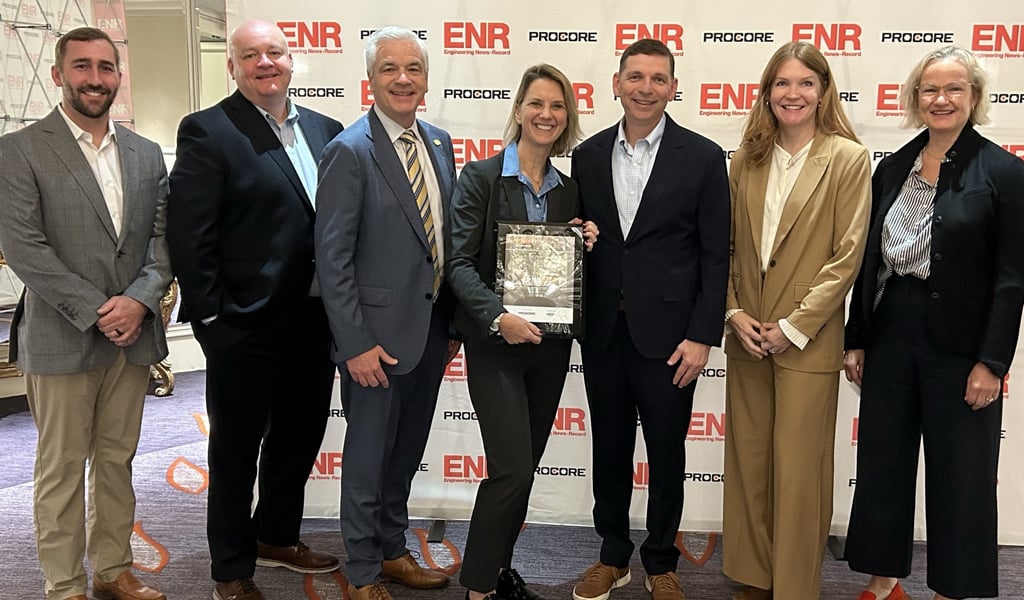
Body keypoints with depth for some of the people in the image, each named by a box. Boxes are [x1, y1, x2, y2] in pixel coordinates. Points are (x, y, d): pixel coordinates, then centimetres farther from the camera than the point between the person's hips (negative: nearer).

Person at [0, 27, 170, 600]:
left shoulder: (147, 154, 10)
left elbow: (164, 236, 6)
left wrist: (140, 299, -11)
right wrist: (96, 311, -15)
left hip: (134, 335, 4)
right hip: (62, 338, -4)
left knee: (117, 459, 14)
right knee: (62, 467, 5)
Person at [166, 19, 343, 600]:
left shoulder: (325, 130, 9)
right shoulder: (207, 131, -9)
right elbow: (190, 236, -12)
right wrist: (212, 316, -14)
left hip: (314, 320, 6)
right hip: (245, 327, -6)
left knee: (300, 437, 20)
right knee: (236, 449, 10)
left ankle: (276, 536, 43)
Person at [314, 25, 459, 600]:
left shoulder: (439, 143, 7)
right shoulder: (349, 151, -13)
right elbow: (332, 258, -15)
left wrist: (453, 321, 11)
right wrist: (356, 343, -18)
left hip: (432, 330, 6)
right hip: (379, 334, -6)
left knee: (406, 454, 20)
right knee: (368, 459, 8)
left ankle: (394, 550, 38)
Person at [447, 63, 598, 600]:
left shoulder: (568, 188, 10)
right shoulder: (480, 177, -6)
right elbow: (460, 262, -12)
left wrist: (586, 243, -3)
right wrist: (499, 317, -25)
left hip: (550, 343, 6)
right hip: (495, 343, -5)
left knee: (525, 465, 13)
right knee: (512, 469, -10)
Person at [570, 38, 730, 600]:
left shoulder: (702, 156, -4)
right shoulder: (588, 155, 5)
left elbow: (716, 254, -5)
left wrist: (703, 337, -10)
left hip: (667, 331, -3)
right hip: (603, 330, 3)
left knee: (666, 454, 10)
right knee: (609, 450, 14)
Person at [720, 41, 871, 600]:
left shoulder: (848, 159, -6)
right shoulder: (746, 159, 7)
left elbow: (847, 256, -10)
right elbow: (726, 246, 10)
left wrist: (793, 328, -13)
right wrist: (734, 312, -3)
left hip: (808, 343, -4)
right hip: (746, 338, 4)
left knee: (798, 470, 3)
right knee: (747, 462, 12)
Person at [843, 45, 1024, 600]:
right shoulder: (891, 168, 7)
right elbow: (869, 260, 9)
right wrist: (856, 340, 7)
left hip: (958, 342, -4)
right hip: (889, 331, 5)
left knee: (958, 473, 7)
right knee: (882, 461, 12)